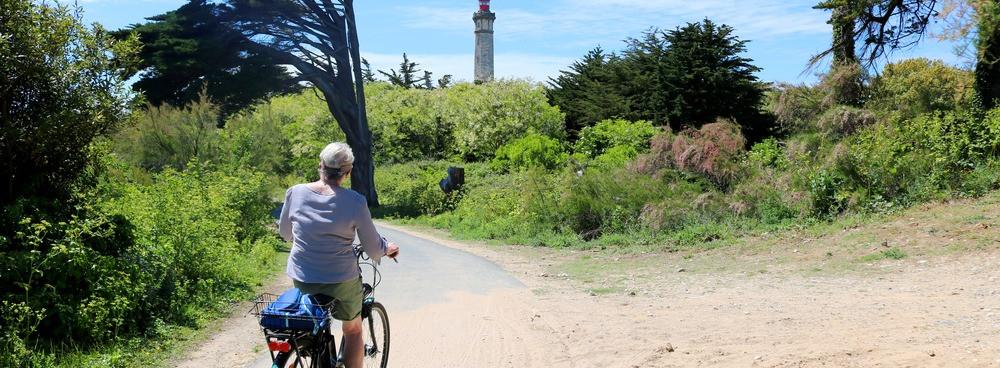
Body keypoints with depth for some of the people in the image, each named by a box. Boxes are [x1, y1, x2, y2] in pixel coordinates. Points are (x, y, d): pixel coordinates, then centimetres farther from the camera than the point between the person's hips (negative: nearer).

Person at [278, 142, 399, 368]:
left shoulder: (295, 193, -7)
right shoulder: (355, 202, -16)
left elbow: (285, 233, 10)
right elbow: (373, 249, -9)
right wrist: (387, 248, 14)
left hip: (301, 280, 3)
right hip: (341, 281, -3)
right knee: (353, 331, 21)